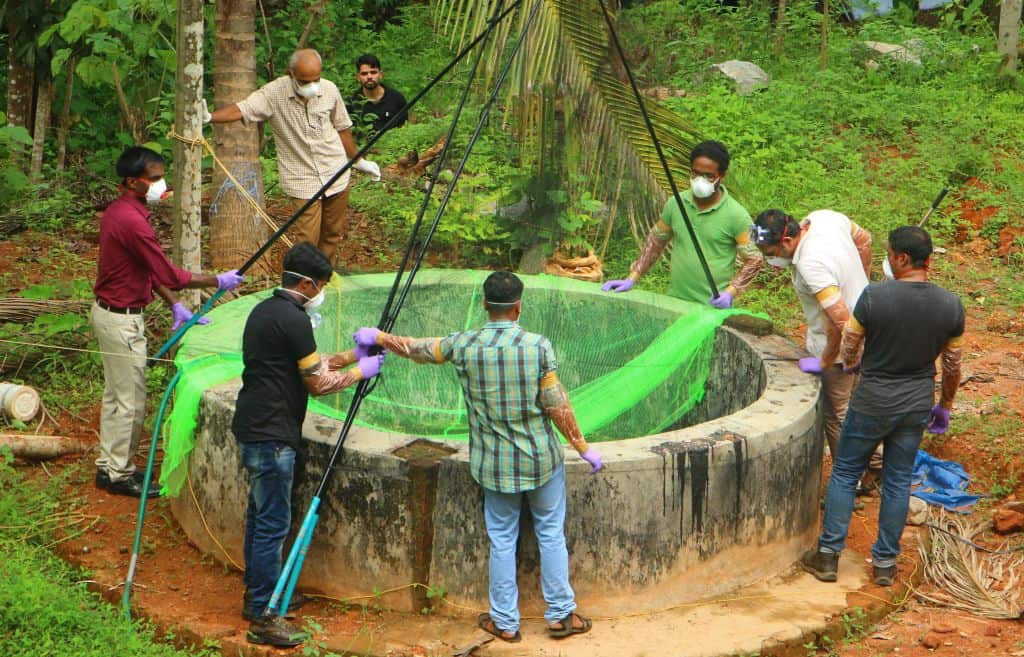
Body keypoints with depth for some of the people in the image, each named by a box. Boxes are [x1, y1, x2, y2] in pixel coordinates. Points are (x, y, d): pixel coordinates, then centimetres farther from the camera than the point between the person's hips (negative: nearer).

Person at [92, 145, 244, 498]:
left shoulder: (118, 211, 6)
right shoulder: (132, 221, -25)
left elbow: (150, 269, 13)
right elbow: (169, 275, -23)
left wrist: (175, 306, 11)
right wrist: (218, 281, -12)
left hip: (109, 312, 10)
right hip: (122, 319, -10)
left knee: (116, 395, 19)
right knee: (130, 400, 2)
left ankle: (108, 465, 29)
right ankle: (120, 475, 12)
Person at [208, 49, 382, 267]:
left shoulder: (329, 90, -2)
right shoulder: (274, 93, -12)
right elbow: (241, 110, -23)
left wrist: (359, 161, 21)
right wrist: (208, 118, -41)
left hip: (336, 175, 4)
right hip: (303, 180, -3)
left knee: (334, 233, 13)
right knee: (307, 240, -8)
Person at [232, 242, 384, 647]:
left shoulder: (264, 310, 13)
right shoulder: (294, 320, -18)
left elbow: (306, 365, 20)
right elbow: (317, 383, -12)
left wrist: (352, 354, 20)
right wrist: (360, 372, 2)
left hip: (252, 428, 10)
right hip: (272, 435, -10)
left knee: (259, 514, 19)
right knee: (273, 523, -5)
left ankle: (257, 594, 31)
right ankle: (262, 618, -1)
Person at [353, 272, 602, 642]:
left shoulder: (464, 346, -9)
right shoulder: (538, 347, -14)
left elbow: (417, 349, 7)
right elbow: (557, 407, -11)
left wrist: (378, 338, 25)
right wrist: (583, 447, 1)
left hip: (494, 465, 1)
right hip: (541, 459, -1)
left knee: (502, 540, 11)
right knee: (551, 535, 12)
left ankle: (505, 623, 20)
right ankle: (561, 614, 20)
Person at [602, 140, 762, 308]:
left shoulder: (736, 215, -10)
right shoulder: (675, 204, 2)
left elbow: (754, 260, -5)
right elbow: (655, 241, 14)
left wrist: (730, 292, -17)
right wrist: (632, 278, 9)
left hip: (714, 308, -4)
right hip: (675, 301, 4)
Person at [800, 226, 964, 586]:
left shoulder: (875, 296, -20)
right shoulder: (951, 305, -8)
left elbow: (849, 347, -6)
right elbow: (952, 365, 3)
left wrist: (851, 363, 17)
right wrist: (945, 405, 19)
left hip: (872, 404, -3)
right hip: (917, 407, 4)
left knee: (844, 474, 13)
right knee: (898, 482, 15)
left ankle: (828, 555, 17)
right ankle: (885, 562, 23)